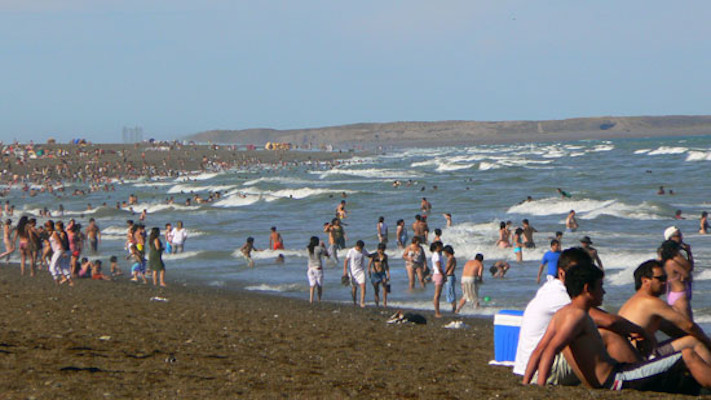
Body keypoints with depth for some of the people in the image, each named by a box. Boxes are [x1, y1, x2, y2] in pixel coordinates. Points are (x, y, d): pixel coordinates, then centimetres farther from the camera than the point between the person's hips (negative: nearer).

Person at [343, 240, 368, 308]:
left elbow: (368, 256, 20)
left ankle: (362, 302, -14)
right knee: (354, 287, 8)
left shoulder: (363, 251, 1)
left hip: (361, 271, 2)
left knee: (363, 286, -14)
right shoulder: (351, 251, -10)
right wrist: (345, 270, -12)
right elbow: (346, 261, -6)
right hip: (353, 272, -2)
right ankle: (354, 302, 27)